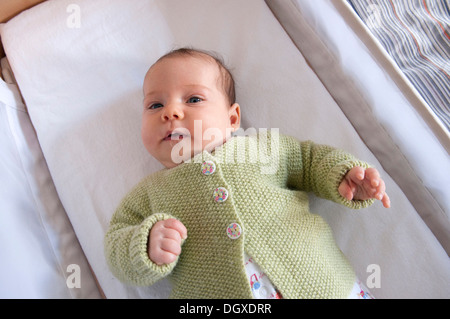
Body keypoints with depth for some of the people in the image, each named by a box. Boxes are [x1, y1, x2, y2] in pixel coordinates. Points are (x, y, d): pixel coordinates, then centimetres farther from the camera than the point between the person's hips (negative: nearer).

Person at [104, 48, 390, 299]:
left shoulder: (262, 147, 8)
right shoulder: (149, 193, 7)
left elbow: (308, 157, 17)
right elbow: (116, 243, 4)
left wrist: (344, 174, 0)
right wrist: (147, 246, -15)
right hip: (213, 292, 1)